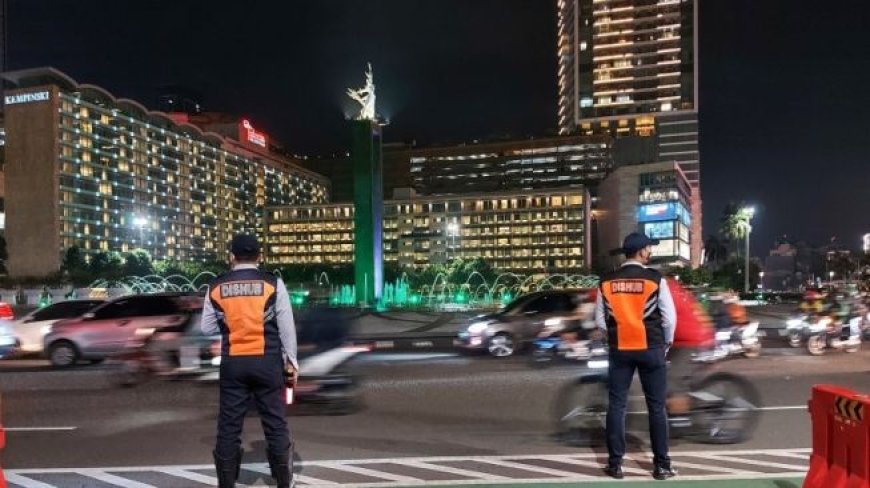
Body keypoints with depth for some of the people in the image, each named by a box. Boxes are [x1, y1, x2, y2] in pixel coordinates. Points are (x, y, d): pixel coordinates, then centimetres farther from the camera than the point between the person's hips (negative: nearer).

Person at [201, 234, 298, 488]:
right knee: (275, 423, 8)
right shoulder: (273, 283, -5)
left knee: (229, 425, 11)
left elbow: (207, 328, 8)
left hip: (232, 363, 2)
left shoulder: (216, 287, 1)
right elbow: (286, 326, -3)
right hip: (268, 362, -1)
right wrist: (291, 360, 5)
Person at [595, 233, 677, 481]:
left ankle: (615, 464, 12)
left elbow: (600, 320, 3)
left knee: (616, 405, 8)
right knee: (656, 407, 8)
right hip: (651, 348, -2)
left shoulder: (607, 282, 0)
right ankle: (661, 465, 14)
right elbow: (669, 317, -5)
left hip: (619, 349, 2)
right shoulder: (655, 279, -8)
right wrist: (667, 341, 12)